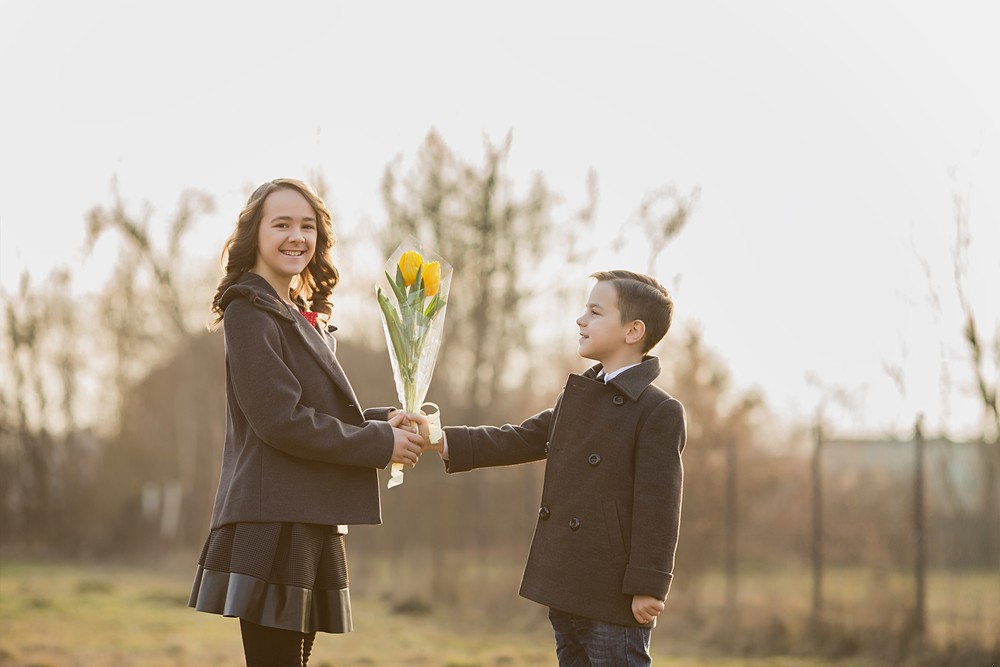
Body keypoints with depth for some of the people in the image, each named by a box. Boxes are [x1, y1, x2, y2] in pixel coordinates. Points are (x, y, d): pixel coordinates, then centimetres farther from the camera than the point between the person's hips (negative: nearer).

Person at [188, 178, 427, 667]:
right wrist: (380, 443, -10)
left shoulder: (303, 317, 20)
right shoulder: (250, 312, -9)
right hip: (272, 521, -9)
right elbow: (280, 420, -16)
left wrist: (382, 422, 2)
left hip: (313, 525, 9)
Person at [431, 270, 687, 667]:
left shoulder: (659, 412, -12)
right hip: (567, 593, 9)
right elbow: (520, 440, 19)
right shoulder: (577, 395, 15)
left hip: (613, 601, -9)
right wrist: (447, 443, 8)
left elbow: (657, 504, -16)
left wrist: (647, 587, -20)